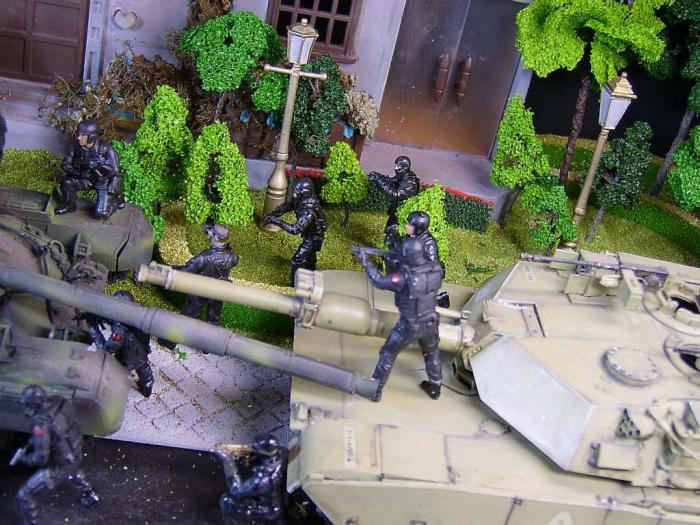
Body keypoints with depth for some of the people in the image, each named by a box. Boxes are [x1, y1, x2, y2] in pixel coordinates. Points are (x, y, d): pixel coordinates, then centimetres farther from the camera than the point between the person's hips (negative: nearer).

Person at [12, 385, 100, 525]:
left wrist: (22, 458, -13)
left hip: (59, 467, -8)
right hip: (76, 454, 8)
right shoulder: (58, 401, -13)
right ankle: (91, 496, 62)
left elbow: (40, 457, -32)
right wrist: (31, 443, 5)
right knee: (73, 470, 43)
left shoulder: (41, 423, -35)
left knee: (24, 495, 7)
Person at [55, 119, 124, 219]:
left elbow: (115, 171, -26)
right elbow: (65, 164, -8)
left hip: (105, 182, -4)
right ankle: (69, 205, 8)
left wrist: (98, 165, -43)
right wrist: (79, 173, -25)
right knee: (66, 182, -19)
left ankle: (117, 198, 14)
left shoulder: (105, 148, -26)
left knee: (101, 214, -16)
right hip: (88, 179, 4)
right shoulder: (77, 146, -14)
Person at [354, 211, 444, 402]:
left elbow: (380, 281, -17)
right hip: (430, 322, 4)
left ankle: (375, 390, 28)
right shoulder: (436, 268, -16)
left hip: (409, 325, -4)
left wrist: (366, 261, -10)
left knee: (388, 354, 16)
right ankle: (435, 387, 45)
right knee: (432, 353, 29)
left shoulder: (405, 276, -30)